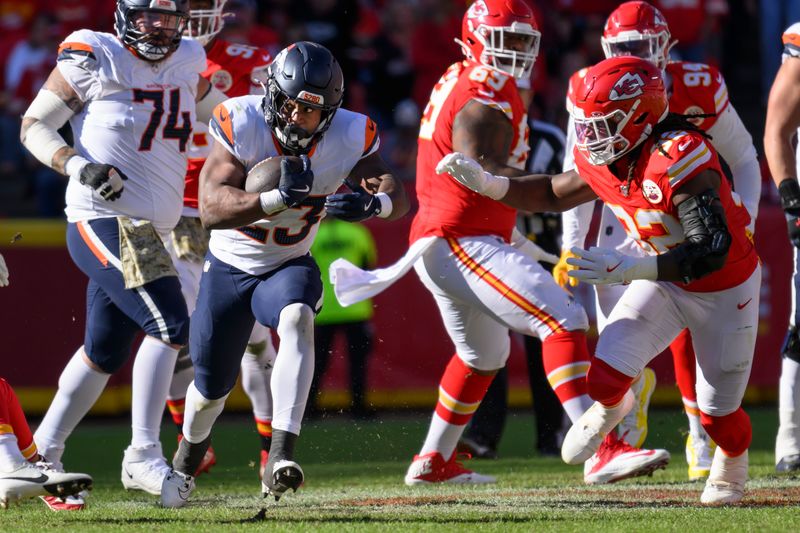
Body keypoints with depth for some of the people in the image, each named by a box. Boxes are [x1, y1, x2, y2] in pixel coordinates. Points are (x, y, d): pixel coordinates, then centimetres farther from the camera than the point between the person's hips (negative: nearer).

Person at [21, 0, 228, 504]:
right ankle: (143, 455, -16)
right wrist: (78, 165, -20)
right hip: (102, 220, -8)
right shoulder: (93, 59, -8)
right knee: (169, 323, -20)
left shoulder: (188, 62, 9)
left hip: (147, 233, 8)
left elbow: (220, 112, 27)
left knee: (105, 351, 16)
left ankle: (42, 453, 30)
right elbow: (34, 125, -4)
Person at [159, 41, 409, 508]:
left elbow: (399, 197, -21)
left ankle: (281, 457, -42)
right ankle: (186, 465, 47)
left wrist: (370, 203, -45)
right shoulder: (242, 126, -27)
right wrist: (278, 198, -52)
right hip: (229, 267, 0)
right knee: (212, 386, 12)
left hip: (290, 266, 0)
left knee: (297, 319, -35)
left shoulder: (349, 137, -20)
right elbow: (211, 207, -36)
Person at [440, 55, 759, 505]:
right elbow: (554, 194, 8)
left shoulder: (679, 160, -37)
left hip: (723, 289, -5)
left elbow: (712, 252, -40)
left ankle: (733, 464, 42)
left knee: (717, 412, 5)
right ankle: (612, 406, 27)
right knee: (605, 379, -12)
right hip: (663, 279, 5)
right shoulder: (605, 162, -13)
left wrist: (631, 269, -47)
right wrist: (487, 184, -5)